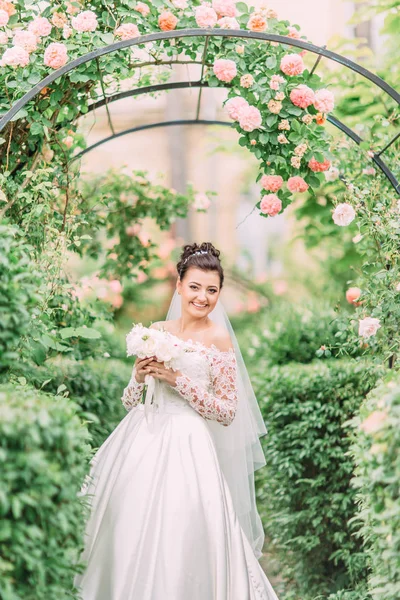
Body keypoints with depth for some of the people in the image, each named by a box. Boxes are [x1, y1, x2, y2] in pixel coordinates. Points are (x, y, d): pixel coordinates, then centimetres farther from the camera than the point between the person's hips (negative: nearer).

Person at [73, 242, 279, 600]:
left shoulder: (218, 338, -2)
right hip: (140, 443, 5)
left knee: (176, 538, -9)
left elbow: (228, 411, -7)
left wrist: (178, 380, -13)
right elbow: (130, 402, 14)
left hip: (185, 448, -4)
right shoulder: (156, 331, 10)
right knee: (129, 533, 5)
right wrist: (139, 377, -7)